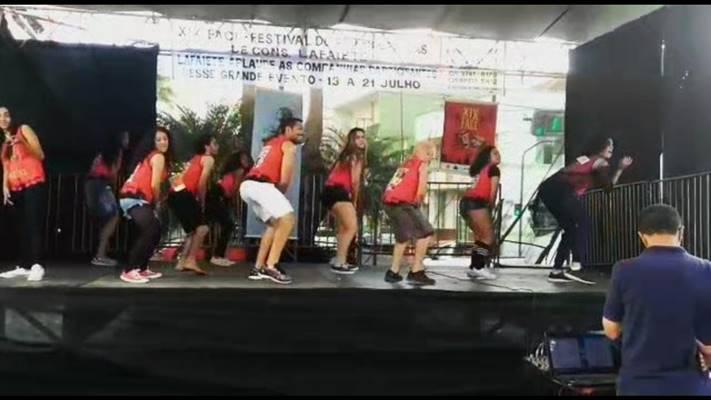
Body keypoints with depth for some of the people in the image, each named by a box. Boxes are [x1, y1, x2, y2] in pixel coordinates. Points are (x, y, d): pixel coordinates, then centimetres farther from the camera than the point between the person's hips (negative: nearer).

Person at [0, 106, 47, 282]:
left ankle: (37, 266, -20)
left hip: (33, 183, -6)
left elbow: (40, 155, -4)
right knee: (21, 227, 1)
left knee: (34, 224, -14)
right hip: (15, 188, 6)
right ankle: (24, 266, 1)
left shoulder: (24, 130, 5)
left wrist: (22, 142, -17)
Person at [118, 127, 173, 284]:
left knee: (155, 230, 14)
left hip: (136, 197, 10)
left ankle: (141, 269, 18)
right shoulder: (159, 157, -7)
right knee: (150, 232, -18)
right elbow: (154, 184, -14)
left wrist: (153, 203, 5)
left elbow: (148, 182, 14)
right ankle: (129, 271, -18)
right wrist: (157, 202, 2)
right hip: (134, 198, -10)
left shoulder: (151, 156, 21)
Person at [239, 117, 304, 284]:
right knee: (288, 219, -12)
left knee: (274, 224, 19)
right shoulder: (289, 146, 5)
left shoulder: (271, 143, 32)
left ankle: (258, 268, 16)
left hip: (247, 185, 9)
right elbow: (284, 180, -4)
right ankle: (270, 266, -16)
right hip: (260, 185, -9)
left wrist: (276, 196, 19)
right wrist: (280, 195, 13)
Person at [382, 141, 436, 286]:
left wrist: (415, 201, 14)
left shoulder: (406, 163, 27)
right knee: (425, 233, 0)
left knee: (404, 237, 23)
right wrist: (418, 201, 9)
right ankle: (416, 272, -3)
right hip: (402, 203, -8)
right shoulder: (422, 164, 4)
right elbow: (422, 189, -7)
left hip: (389, 201, 8)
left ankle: (393, 272, 22)